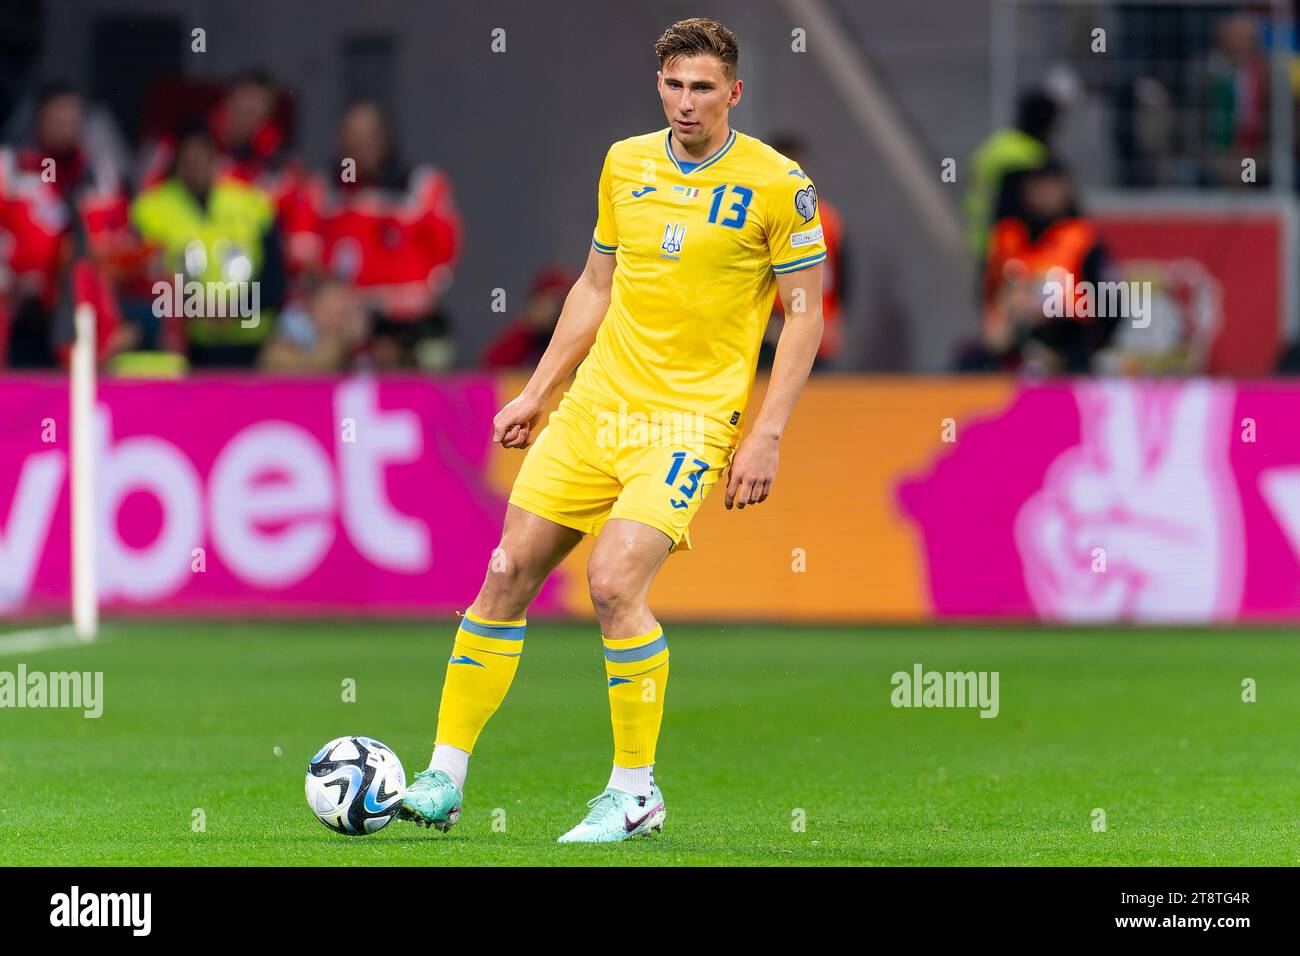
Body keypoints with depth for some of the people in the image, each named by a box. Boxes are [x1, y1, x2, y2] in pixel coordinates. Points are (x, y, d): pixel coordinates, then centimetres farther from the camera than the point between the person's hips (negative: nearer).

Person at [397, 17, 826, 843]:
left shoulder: (777, 185, -6)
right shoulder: (625, 164, 9)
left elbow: (806, 316, -4)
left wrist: (767, 436, -10)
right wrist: (537, 392, 18)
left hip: (691, 419, -5)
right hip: (593, 405, 5)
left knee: (615, 581, -21)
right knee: (508, 573, 0)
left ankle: (636, 793, -6)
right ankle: (445, 780, 8)